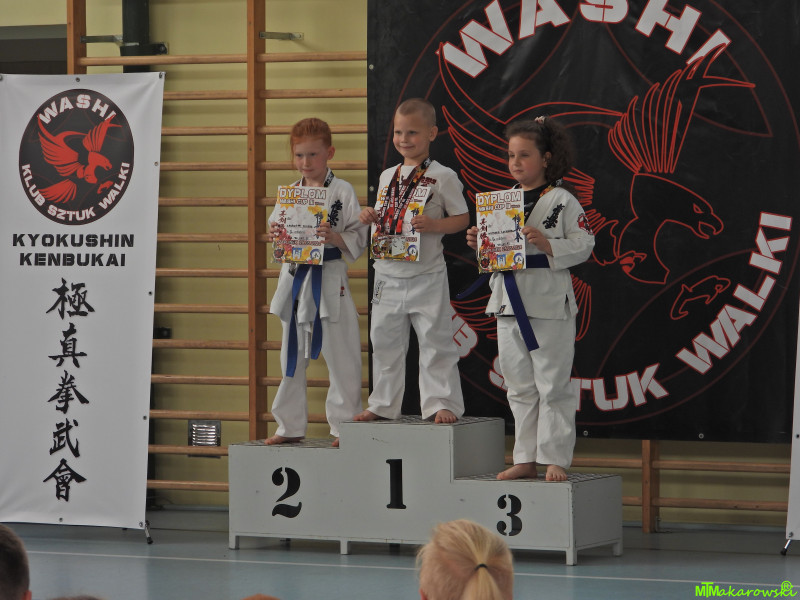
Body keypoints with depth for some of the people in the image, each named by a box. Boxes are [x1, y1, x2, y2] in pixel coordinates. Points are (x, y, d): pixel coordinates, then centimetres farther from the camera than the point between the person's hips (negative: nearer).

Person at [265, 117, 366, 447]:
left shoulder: (342, 191, -5)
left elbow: (358, 240, -6)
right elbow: (277, 228, 14)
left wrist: (336, 238, -24)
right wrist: (274, 236, -8)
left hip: (329, 280, -5)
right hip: (295, 278, 5)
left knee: (340, 357, -2)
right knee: (292, 357, 12)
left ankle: (345, 425, 6)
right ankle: (291, 426, 21)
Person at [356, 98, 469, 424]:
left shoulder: (442, 177, -6)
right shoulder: (387, 176, 11)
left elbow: (462, 218, -4)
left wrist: (433, 225, -20)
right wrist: (372, 217, -1)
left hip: (426, 275, -6)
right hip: (389, 274, 6)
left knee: (435, 342, -2)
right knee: (385, 341, 12)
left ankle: (441, 403, 6)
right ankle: (383, 405, 22)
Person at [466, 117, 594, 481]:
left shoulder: (562, 201, -6)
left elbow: (583, 245, -9)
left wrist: (548, 245, -22)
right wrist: (478, 243, -1)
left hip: (550, 304, -6)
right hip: (509, 301, 6)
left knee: (553, 386, -1)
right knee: (520, 388, 12)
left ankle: (555, 459, 5)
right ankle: (525, 460, 18)